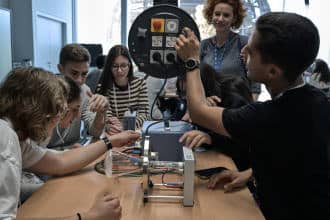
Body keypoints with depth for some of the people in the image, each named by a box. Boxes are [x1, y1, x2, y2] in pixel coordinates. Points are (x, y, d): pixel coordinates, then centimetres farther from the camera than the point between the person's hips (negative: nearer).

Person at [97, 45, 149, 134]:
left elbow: (143, 113, -3)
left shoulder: (140, 83, 2)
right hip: (113, 134, -1)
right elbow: (106, 116, -8)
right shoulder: (103, 87, -4)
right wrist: (111, 126, -32)